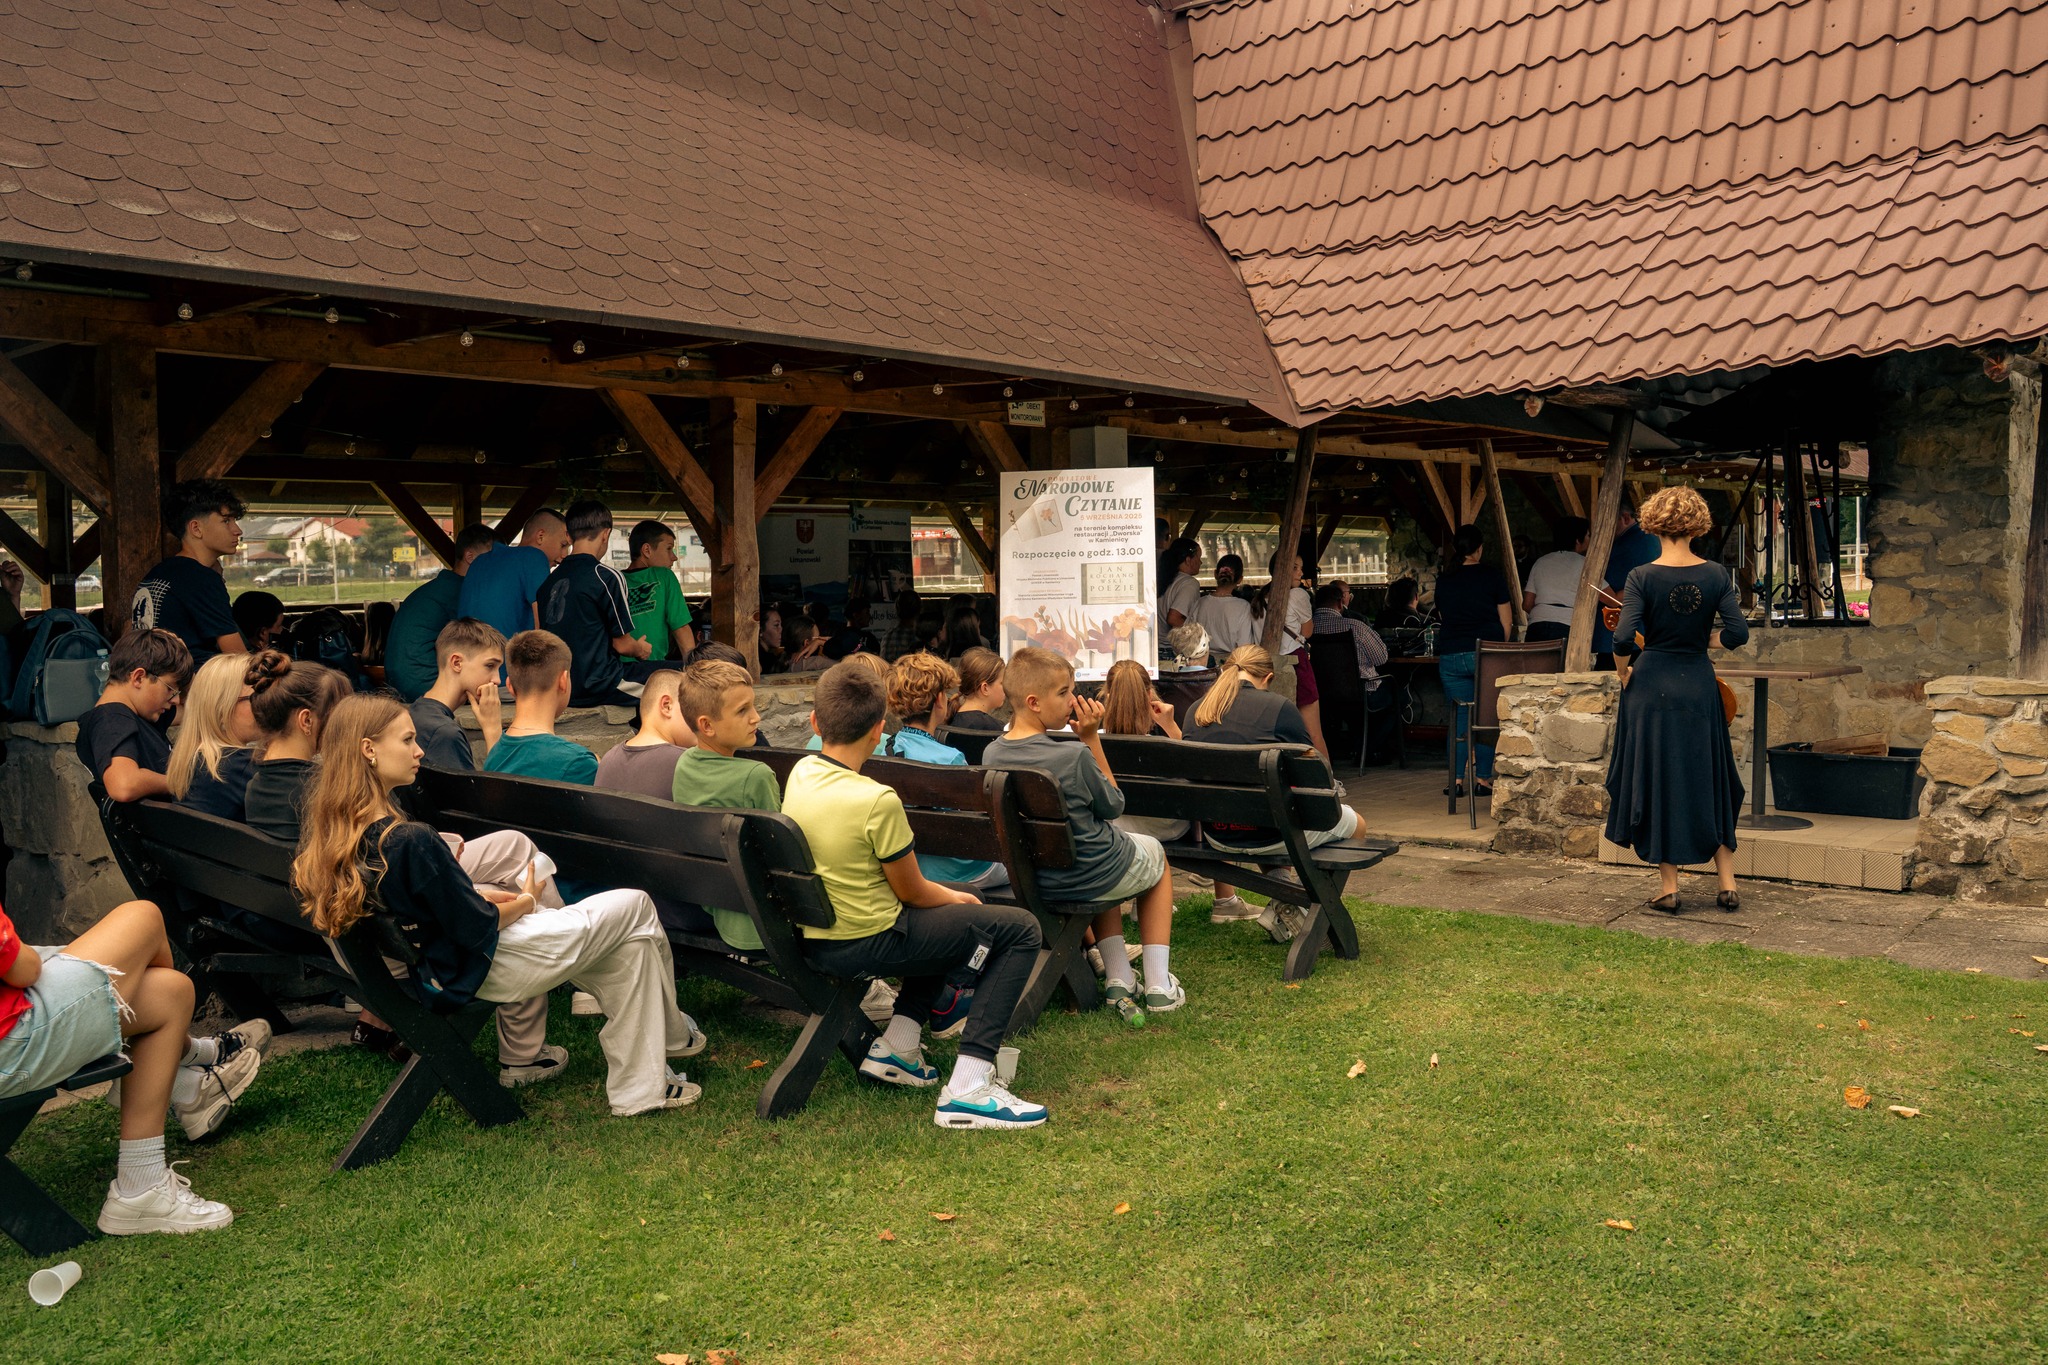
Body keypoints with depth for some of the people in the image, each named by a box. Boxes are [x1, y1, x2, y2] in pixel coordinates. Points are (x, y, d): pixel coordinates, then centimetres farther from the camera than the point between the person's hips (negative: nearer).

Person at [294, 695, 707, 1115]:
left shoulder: (331, 831, -5)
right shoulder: (412, 841, -32)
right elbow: (476, 928, -21)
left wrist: (476, 895, 5)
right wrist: (525, 902, -2)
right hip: (472, 975, -9)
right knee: (635, 909, 3)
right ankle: (671, 1034, 24)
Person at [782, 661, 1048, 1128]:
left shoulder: (800, 772, -2)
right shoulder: (878, 801, -25)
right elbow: (912, 891, -12)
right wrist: (954, 897, 8)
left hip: (813, 938, 9)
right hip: (868, 943, -8)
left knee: (944, 916, 32)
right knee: (1019, 930, -1)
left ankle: (895, 1047, 24)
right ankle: (968, 1089, -8)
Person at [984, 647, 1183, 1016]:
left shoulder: (991, 755, -10)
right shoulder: (1075, 756, -29)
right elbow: (1113, 806, -10)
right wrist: (1092, 737, -12)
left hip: (1032, 879, 5)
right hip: (1092, 876, -5)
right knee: (1154, 852, 30)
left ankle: (1118, 979, 32)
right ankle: (1159, 985, 26)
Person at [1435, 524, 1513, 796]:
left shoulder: (1443, 581, 8)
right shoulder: (1493, 575, 0)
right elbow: (1506, 621, 2)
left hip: (1451, 656, 2)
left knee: (1458, 716, 7)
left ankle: (1456, 780, 4)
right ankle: (1483, 778, 7)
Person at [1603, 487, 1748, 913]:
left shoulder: (1642, 576, -11)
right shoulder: (1716, 575, -3)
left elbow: (1623, 639, -20)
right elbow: (1737, 633, -7)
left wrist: (1625, 671, -3)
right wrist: (1702, 640, 10)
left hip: (1652, 686, -3)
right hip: (1699, 686, 3)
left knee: (1657, 782, 7)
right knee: (1710, 782, 16)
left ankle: (1669, 888, 11)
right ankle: (1727, 883, 17)